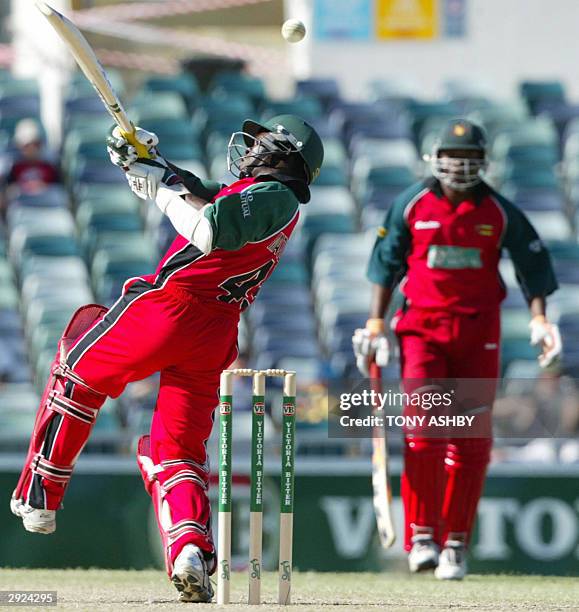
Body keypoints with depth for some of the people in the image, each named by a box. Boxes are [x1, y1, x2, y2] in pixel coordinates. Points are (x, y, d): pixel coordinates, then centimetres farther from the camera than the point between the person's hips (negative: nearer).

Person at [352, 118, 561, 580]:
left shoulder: (501, 212, 3)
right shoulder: (411, 205, 2)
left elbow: (532, 263, 8)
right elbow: (386, 263, 10)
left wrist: (539, 318, -4)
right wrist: (376, 324, 4)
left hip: (479, 333, 1)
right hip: (422, 328, -1)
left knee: (470, 440, 1)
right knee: (423, 426, -17)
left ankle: (455, 543, 11)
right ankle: (421, 535, -11)